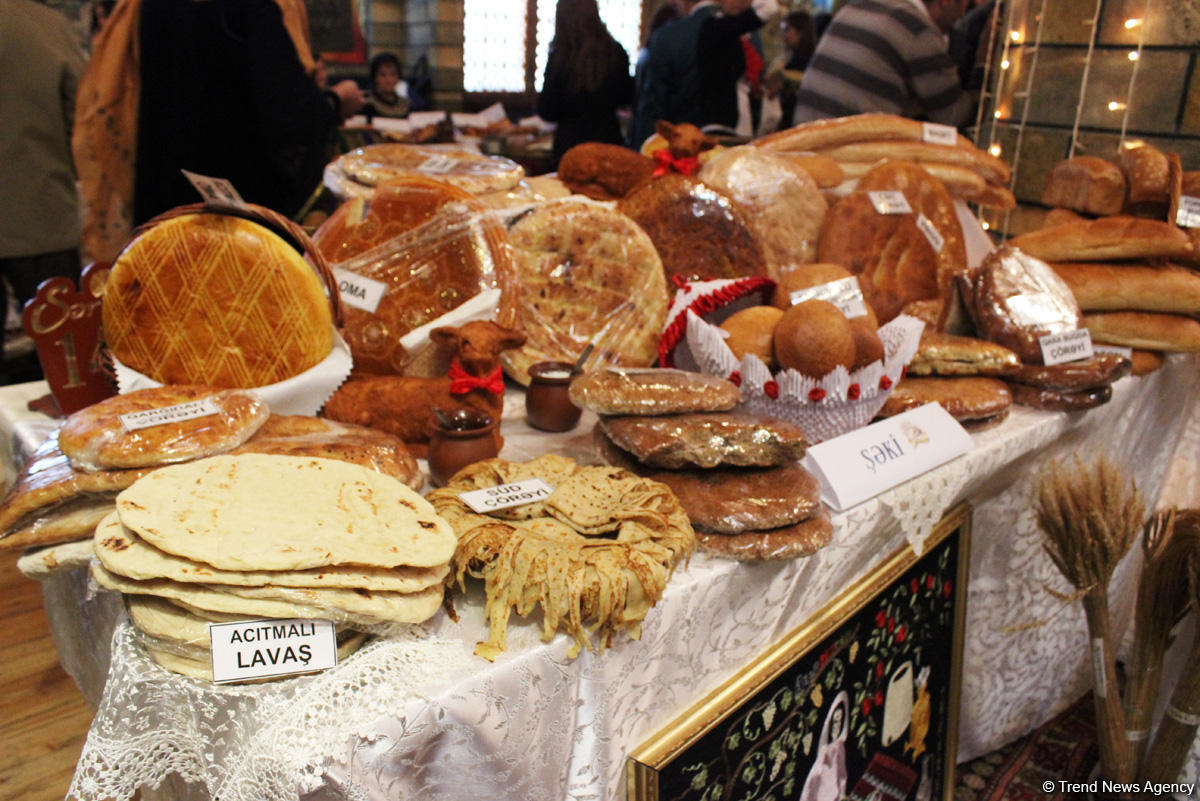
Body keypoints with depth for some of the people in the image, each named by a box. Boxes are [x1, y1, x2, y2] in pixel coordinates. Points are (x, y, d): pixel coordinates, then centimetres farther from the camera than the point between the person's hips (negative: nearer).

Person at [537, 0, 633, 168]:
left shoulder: (558, 58, -11)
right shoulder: (615, 52, -3)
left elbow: (547, 112, -6)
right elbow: (627, 99, 9)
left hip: (570, 143, -2)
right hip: (609, 141, 3)